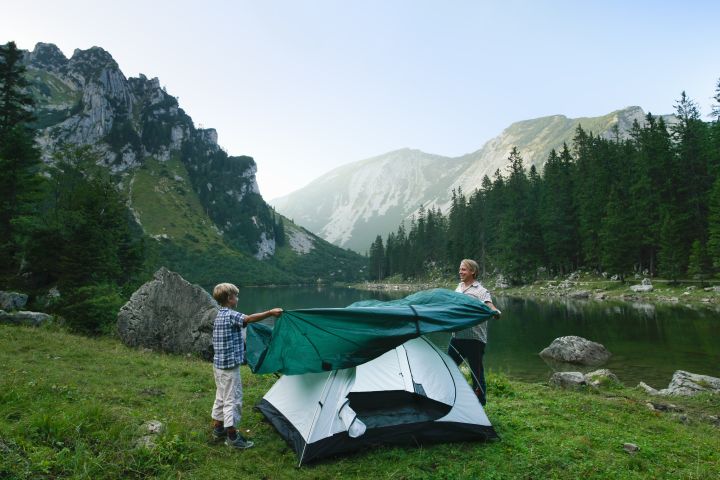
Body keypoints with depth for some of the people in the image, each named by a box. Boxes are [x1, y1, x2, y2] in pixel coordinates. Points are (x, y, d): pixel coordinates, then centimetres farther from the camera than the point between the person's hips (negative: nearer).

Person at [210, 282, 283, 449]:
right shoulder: (230, 315, -19)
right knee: (233, 399, -2)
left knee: (221, 397, 20)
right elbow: (249, 319, -36)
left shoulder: (219, 315, 11)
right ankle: (232, 437, 6)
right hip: (230, 366, -10)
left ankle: (218, 429, 32)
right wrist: (270, 313, -39)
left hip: (218, 364, 10)